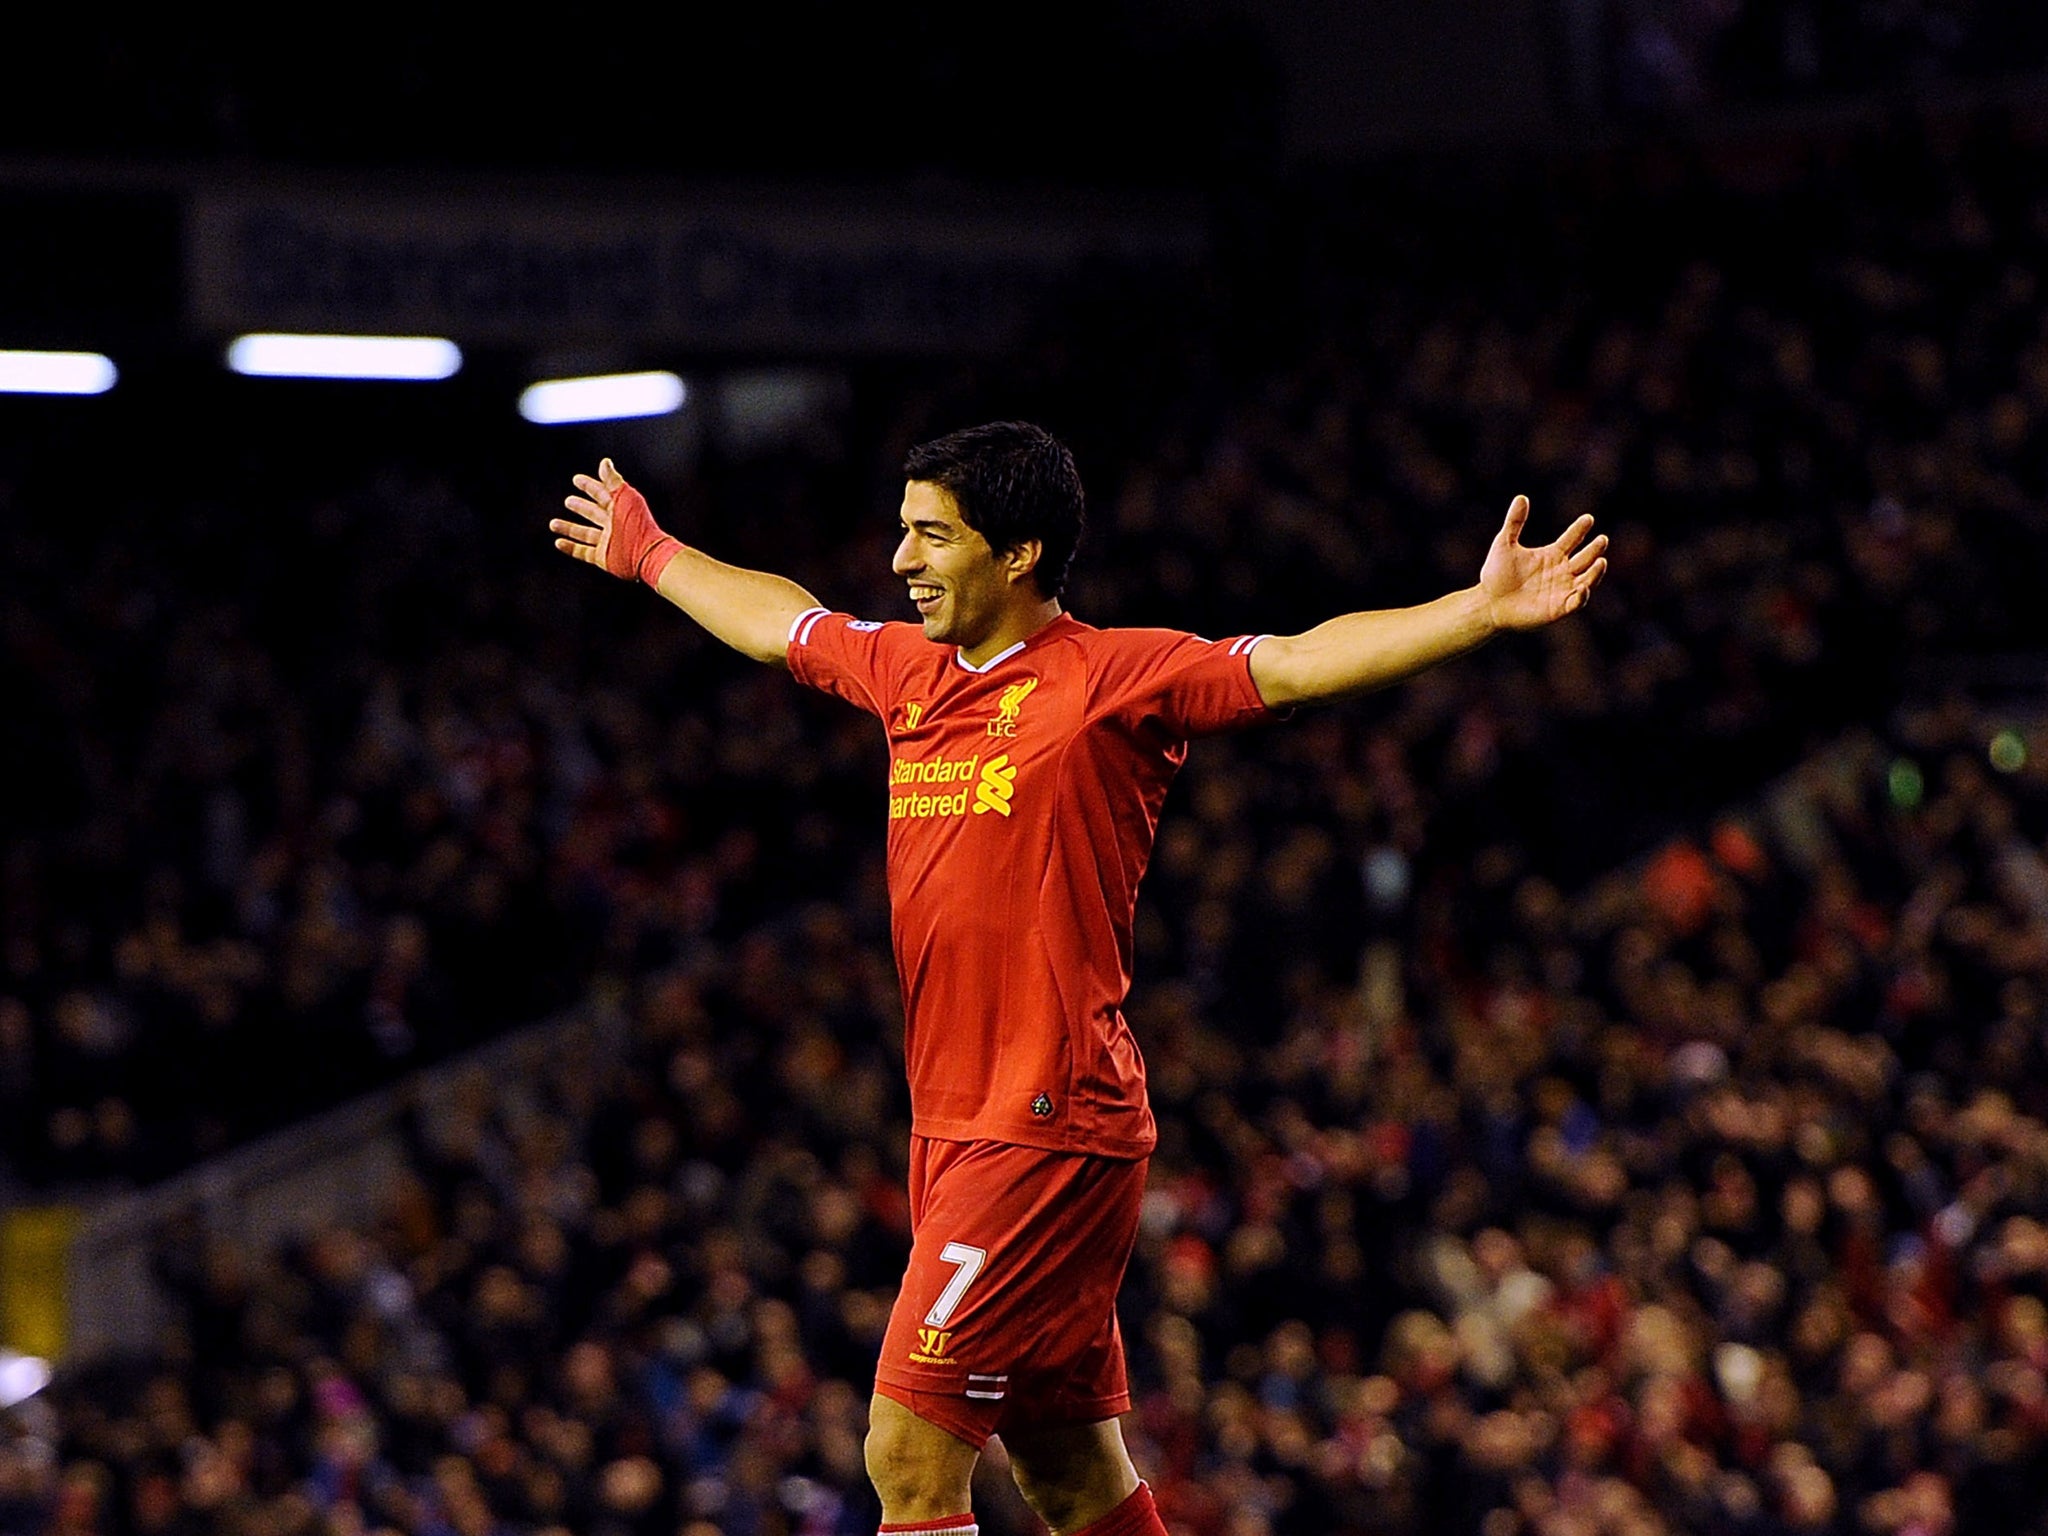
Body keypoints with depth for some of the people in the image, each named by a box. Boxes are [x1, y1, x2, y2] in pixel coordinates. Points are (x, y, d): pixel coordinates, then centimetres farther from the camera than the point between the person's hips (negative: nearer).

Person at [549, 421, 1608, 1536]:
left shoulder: (1109, 678, -9)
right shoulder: (909, 672, 13)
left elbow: (1299, 663, -19)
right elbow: (777, 621, 32)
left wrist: (1484, 610, -32)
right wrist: (648, 553, 47)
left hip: (1052, 1130, -8)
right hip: (954, 1128, 8)